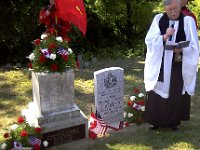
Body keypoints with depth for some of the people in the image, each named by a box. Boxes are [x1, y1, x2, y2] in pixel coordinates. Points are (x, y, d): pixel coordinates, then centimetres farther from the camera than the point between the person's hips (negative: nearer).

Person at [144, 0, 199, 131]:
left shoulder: (188, 21, -1)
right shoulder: (158, 19, 3)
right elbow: (149, 41, -4)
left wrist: (182, 49, -26)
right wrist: (165, 36, -19)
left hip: (178, 66, -1)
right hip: (160, 65, 1)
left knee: (176, 94, 5)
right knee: (157, 93, 3)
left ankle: (175, 121, 21)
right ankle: (157, 121, 18)